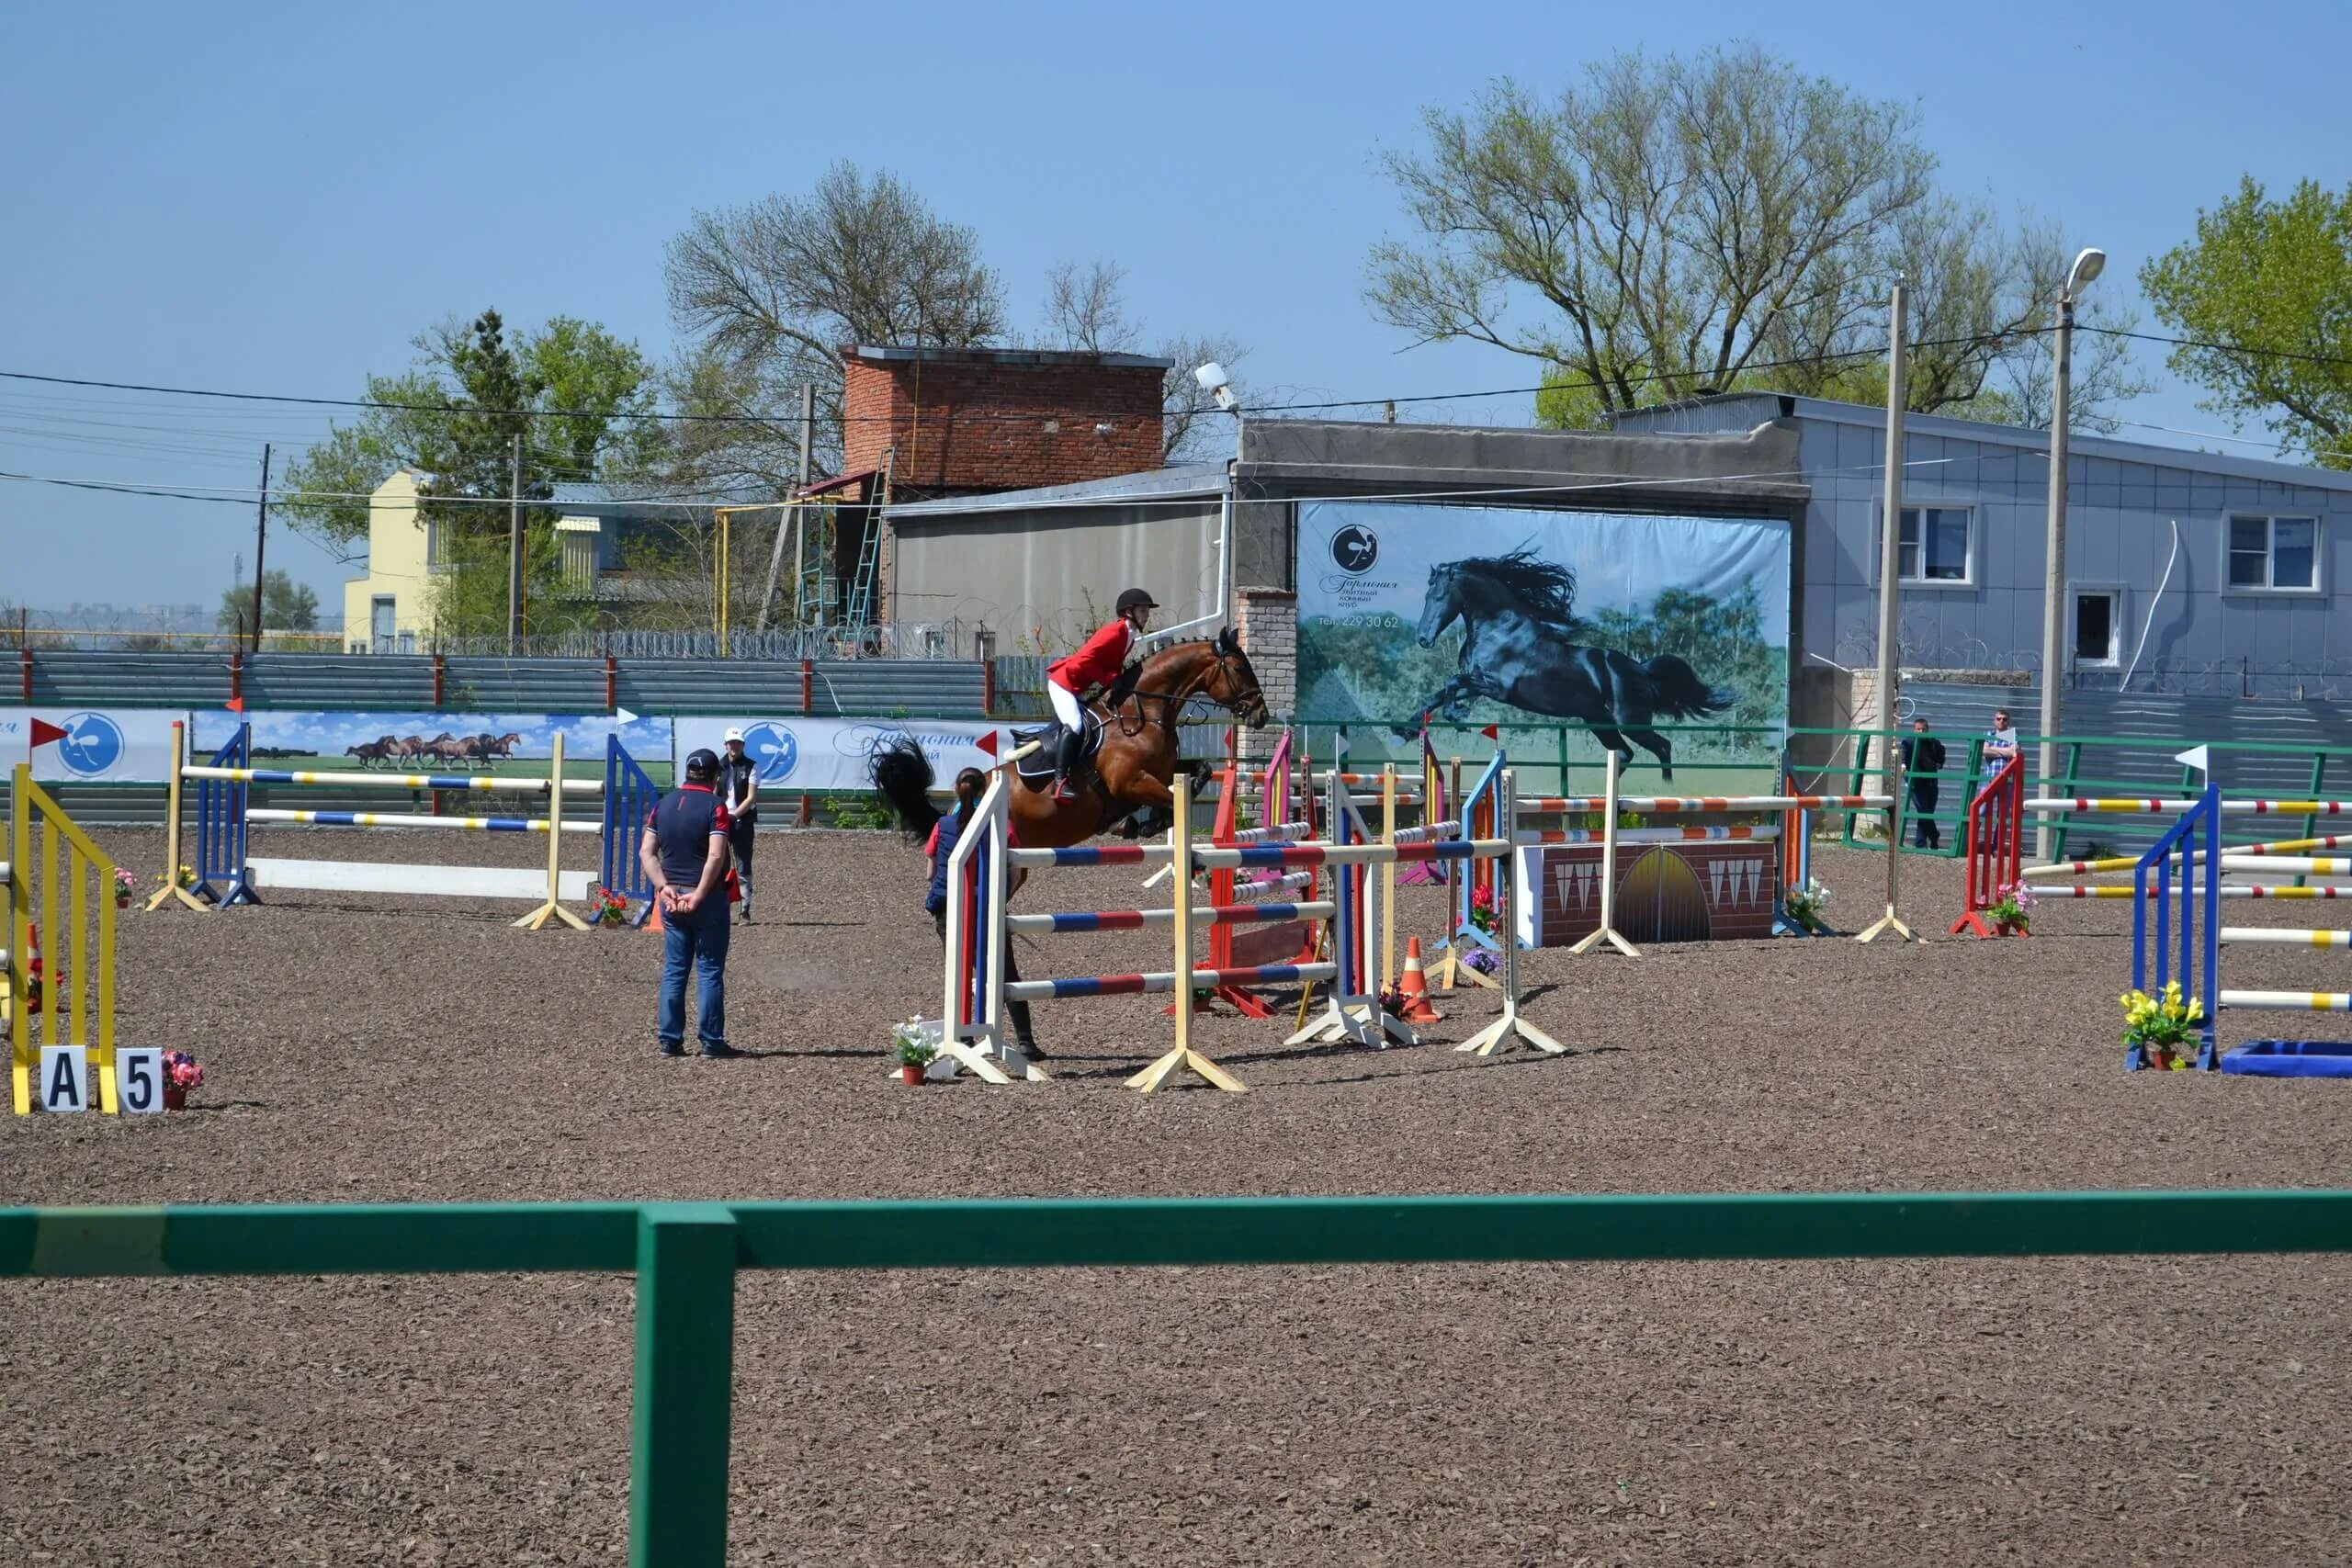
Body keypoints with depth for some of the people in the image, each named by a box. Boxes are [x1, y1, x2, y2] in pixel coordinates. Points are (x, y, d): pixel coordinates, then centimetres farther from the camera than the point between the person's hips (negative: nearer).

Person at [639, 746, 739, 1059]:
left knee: (673, 969, 9)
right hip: (708, 898, -5)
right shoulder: (714, 806, -10)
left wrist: (664, 887, -4)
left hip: (672, 898, 5)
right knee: (710, 970, 1)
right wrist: (699, 895, -16)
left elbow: (646, 852, 3)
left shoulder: (664, 805, 8)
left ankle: (670, 1040, 8)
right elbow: (715, 857, -19)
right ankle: (711, 1041, 2)